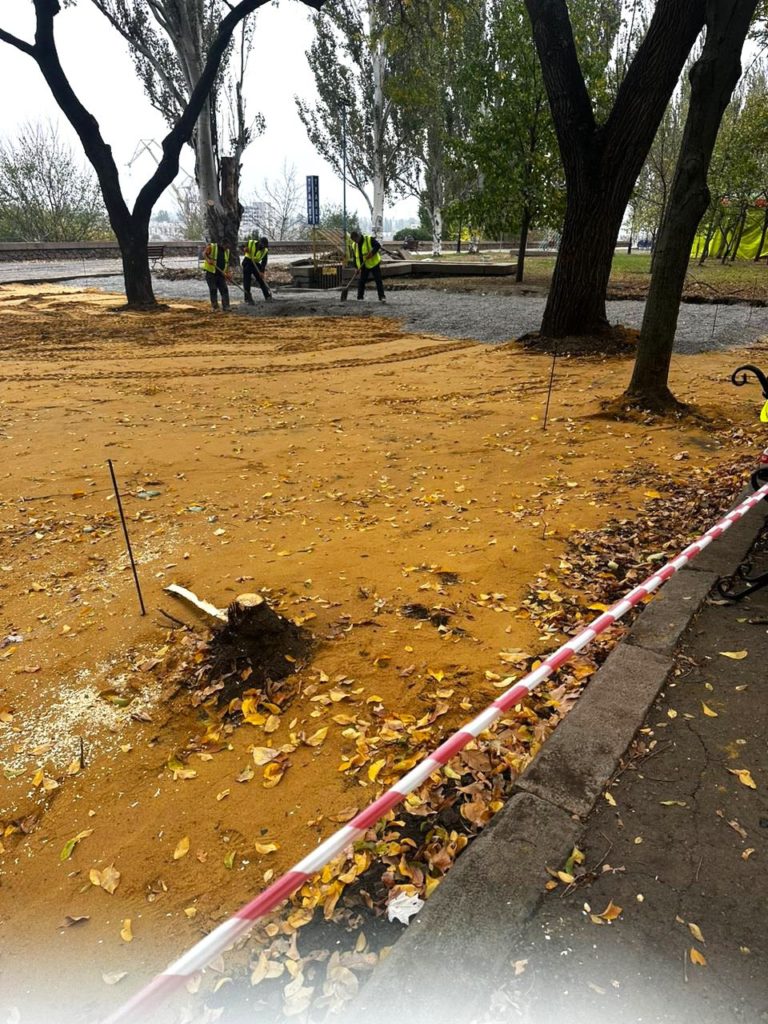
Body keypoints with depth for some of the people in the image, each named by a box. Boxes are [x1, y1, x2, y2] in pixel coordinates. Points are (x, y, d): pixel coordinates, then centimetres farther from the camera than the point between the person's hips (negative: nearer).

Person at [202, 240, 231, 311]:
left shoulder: (226, 251, 11)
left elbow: (227, 263, 14)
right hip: (211, 273, -4)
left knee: (224, 290, -4)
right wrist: (208, 260, -24)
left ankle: (226, 307, -3)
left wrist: (228, 273, 1)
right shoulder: (211, 247, -5)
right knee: (213, 290, -2)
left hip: (221, 274, 4)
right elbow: (204, 254, -3)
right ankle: (215, 307, 7)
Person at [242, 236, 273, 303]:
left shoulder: (265, 251, -8)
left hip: (256, 264, 2)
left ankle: (268, 296, 16)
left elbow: (264, 262, -9)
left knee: (261, 280, 5)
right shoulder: (250, 243, -11)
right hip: (247, 263, -2)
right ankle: (248, 298, -2)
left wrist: (262, 272, -20)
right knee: (247, 281, -6)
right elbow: (242, 247, 4)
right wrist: (244, 249, -21)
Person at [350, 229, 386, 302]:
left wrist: (372, 253, -27)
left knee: (378, 280, -7)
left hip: (374, 264, -5)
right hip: (364, 266, 5)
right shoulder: (354, 245, 7)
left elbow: (378, 246, -15)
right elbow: (356, 257, 9)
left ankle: (382, 297, -4)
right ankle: (360, 297, 11)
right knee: (361, 281, 3)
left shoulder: (370, 239, -10)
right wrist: (357, 267, -2)